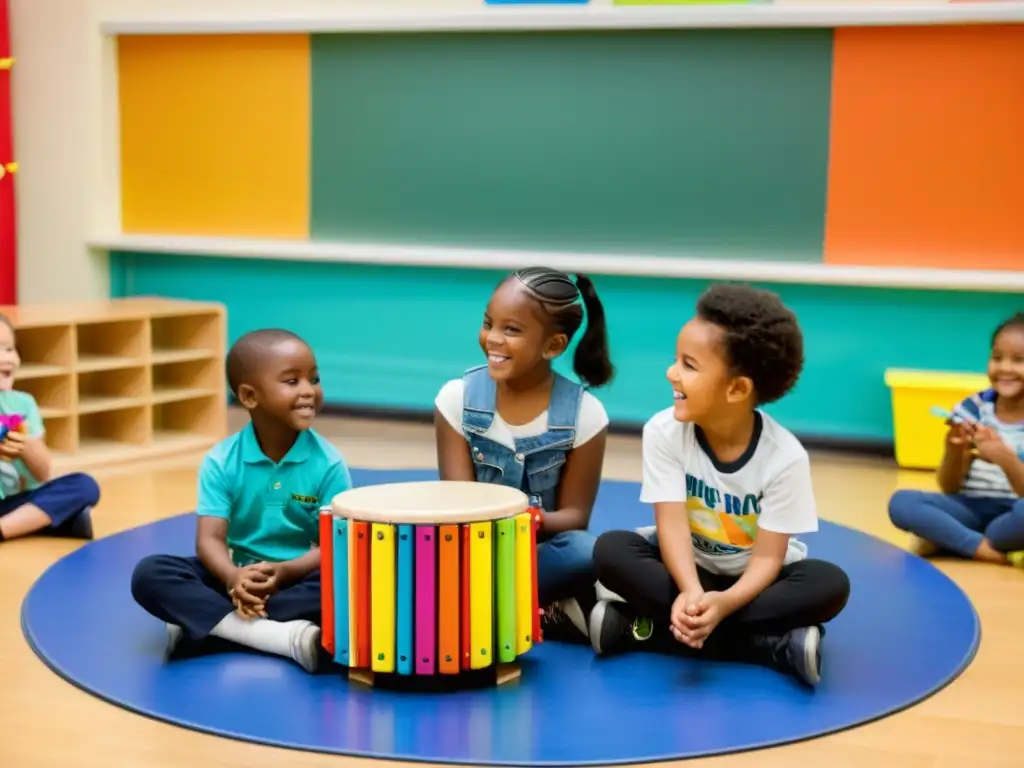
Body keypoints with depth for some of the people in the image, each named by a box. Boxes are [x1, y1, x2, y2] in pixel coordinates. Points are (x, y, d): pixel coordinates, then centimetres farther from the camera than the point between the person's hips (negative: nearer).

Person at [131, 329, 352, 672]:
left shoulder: (328, 464, -8)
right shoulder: (221, 462, -6)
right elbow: (210, 539, -12)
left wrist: (287, 571, -30)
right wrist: (233, 577, -34)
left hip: (298, 577, -1)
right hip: (235, 575, 1)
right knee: (149, 574, -22)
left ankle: (204, 623, -26)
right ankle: (287, 636, -36)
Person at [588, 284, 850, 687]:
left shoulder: (785, 456, -21)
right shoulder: (664, 431, -17)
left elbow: (767, 556, -21)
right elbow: (673, 525, -23)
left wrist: (724, 602, -41)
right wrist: (692, 592, -43)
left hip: (751, 579, -1)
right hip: (687, 567, 1)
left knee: (830, 584, -30)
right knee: (611, 551, -27)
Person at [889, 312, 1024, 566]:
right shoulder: (973, 409, 1)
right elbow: (949, 488, 0)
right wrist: (954, 450, -21)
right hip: (971, 509, 3)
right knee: (901, 502, -23)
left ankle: (948, 537, -14)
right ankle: (989, 550, -22)